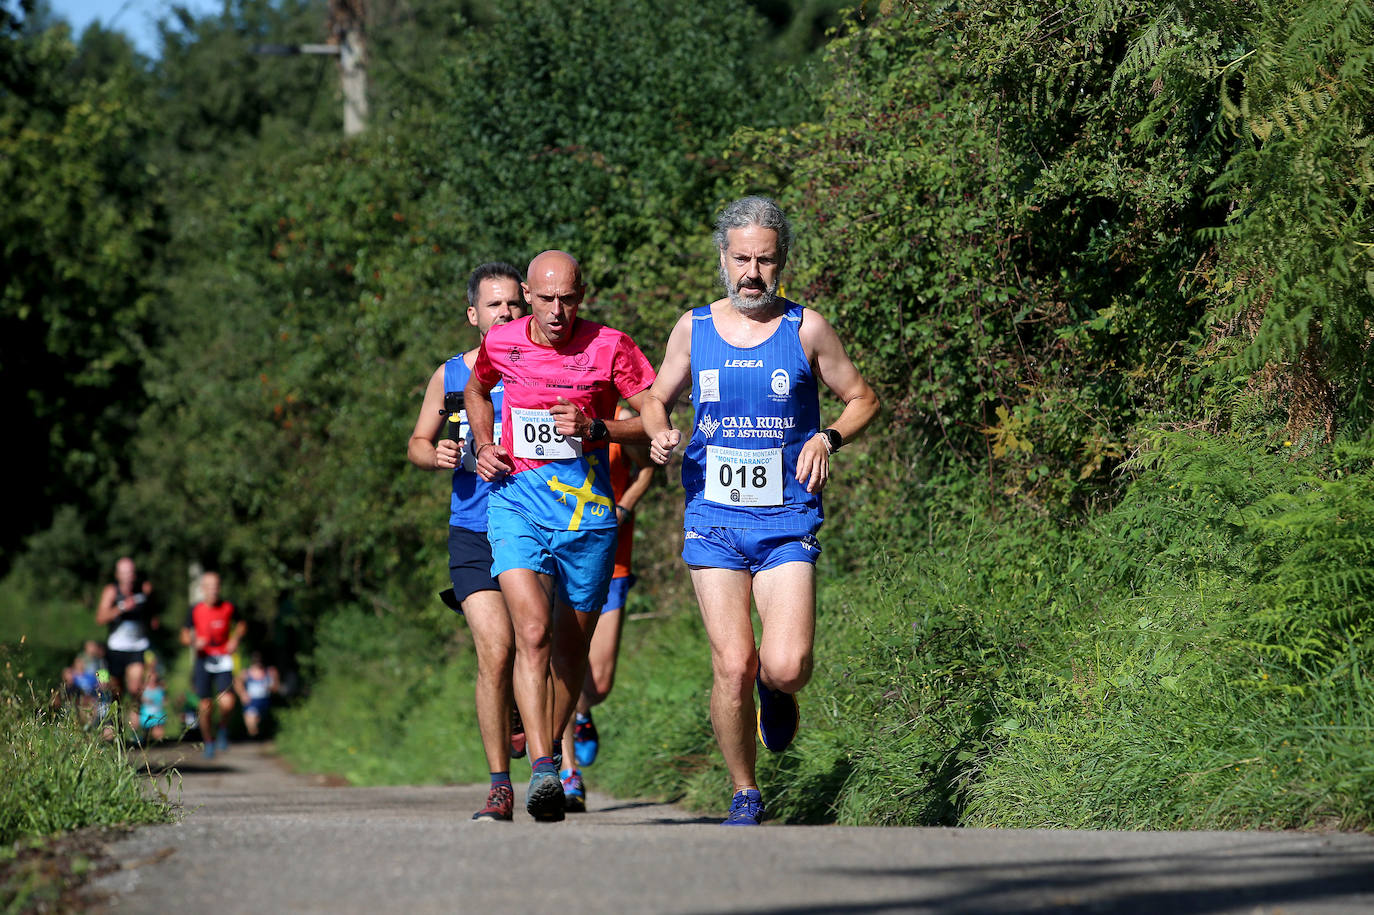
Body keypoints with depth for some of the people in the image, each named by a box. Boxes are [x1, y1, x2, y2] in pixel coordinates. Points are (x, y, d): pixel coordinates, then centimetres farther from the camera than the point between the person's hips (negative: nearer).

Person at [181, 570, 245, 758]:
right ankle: (209, 742, 21)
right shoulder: (195, 611, -1)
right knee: (205, 705, 1)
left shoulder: (228, 608, -1)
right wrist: (194, 642, -13)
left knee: (226, 703, -18)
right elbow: (185, 635, 8)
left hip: (223, 660, -1)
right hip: (203, 660, 1)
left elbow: (241, 624, 18)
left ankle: (223, 729, 14)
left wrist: (236, 639, -1)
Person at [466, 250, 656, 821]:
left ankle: (551, 746, 36)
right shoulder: (500, 344, 2)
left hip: (588, 511, 1)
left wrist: (594, 427, -17)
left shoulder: (610, 348, -5)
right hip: (517, 504, 0)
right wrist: (485, 445, 8)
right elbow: (477, 389, 25)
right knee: (533, 632, -20)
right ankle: (542, 771, -28)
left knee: (571, 648, 12)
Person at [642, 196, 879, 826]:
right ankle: (745, 797, 9)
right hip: (714, 520, 1)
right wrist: (658, 435, -4)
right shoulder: (693, 329, 5)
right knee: (732, 665, -9)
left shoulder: (805, 329, 1)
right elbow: (656, 399, 19)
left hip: (788, 523, -1)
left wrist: (828, 438, -8)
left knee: (784, 668, -16)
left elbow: (862, 398, 11)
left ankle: (775, 691, 22)